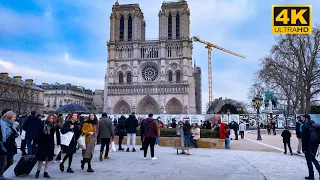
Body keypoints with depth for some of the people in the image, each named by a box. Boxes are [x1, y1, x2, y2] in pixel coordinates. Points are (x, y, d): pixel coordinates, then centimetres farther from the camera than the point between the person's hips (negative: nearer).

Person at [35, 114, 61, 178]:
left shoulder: (55, 126, -1)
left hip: (50, 144, 2)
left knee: (49, 159, 7)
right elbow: (39, 134, -3)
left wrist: (58, 143, -2)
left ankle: (46, 172, 19)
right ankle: (38, 171, 24)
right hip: (42, 143, -2)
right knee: (41, 158, 4)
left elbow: (58, 135, 1)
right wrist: (37, 142, -4)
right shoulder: (43, 124, -5)